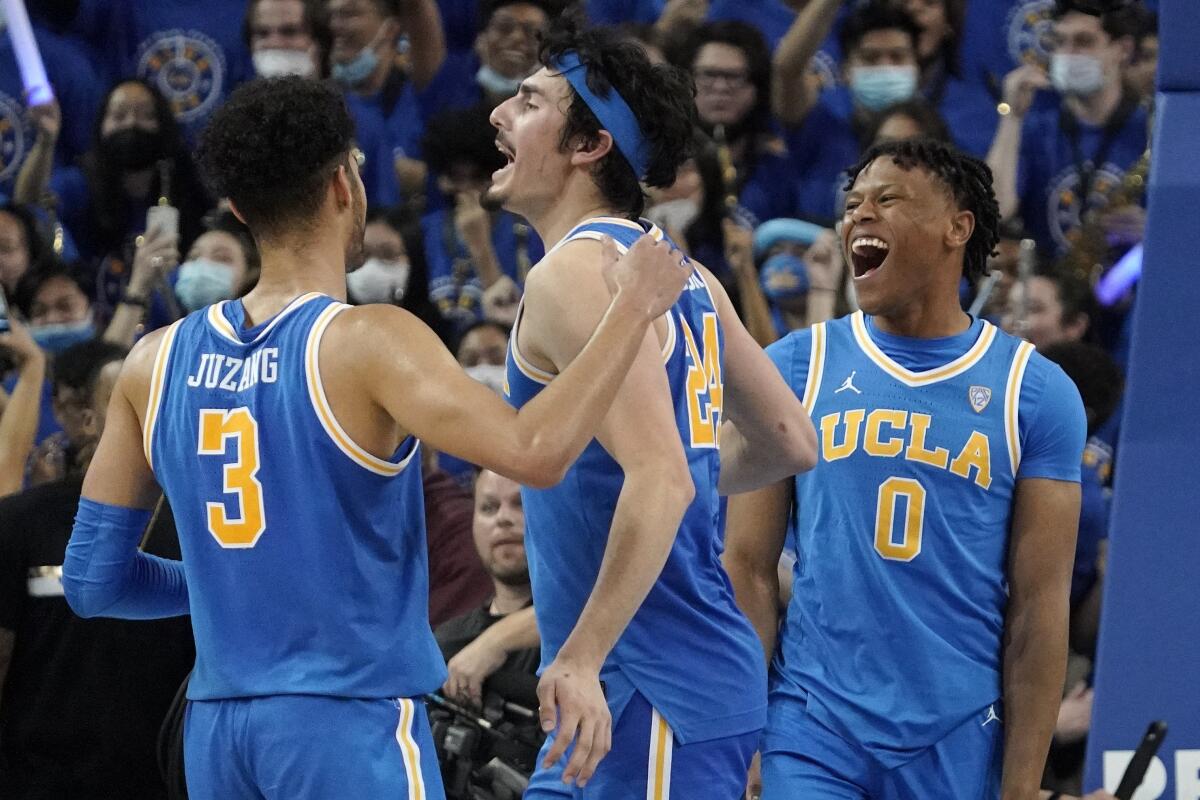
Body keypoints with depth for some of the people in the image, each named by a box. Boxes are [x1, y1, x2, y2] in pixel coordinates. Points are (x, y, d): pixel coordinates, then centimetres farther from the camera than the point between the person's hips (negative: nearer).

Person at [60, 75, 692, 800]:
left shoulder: (157, 363, 6)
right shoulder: (366, 343, -11)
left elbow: (92, 580, 10)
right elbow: (536, 454, -23)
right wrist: (633, 309, -12)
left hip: (215, 731, 6)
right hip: (350, 721, -6)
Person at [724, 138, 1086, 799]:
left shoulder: (1035, 392, 2)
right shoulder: (793, 369, 5)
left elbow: (1038, 607, 0)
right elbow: (748, 568, 3)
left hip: (961, 740, 0)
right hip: (814, 729, 0)